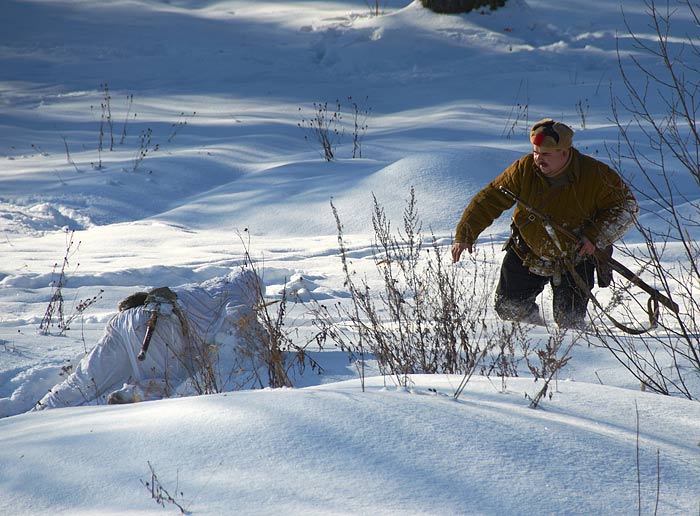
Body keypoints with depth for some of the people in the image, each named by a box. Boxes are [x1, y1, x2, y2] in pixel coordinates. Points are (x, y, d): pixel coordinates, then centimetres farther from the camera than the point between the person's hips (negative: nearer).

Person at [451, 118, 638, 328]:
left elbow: (627, 207, -12)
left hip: (575, 259, -3)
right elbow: (491, 198, -10)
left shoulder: (595, 175, -22)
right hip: (528, 253, 3)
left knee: (569, 322, -8)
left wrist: (595, 237, -23)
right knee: (508, 307, 4)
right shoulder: (524, 169, -17)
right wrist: (465, 234, -15)